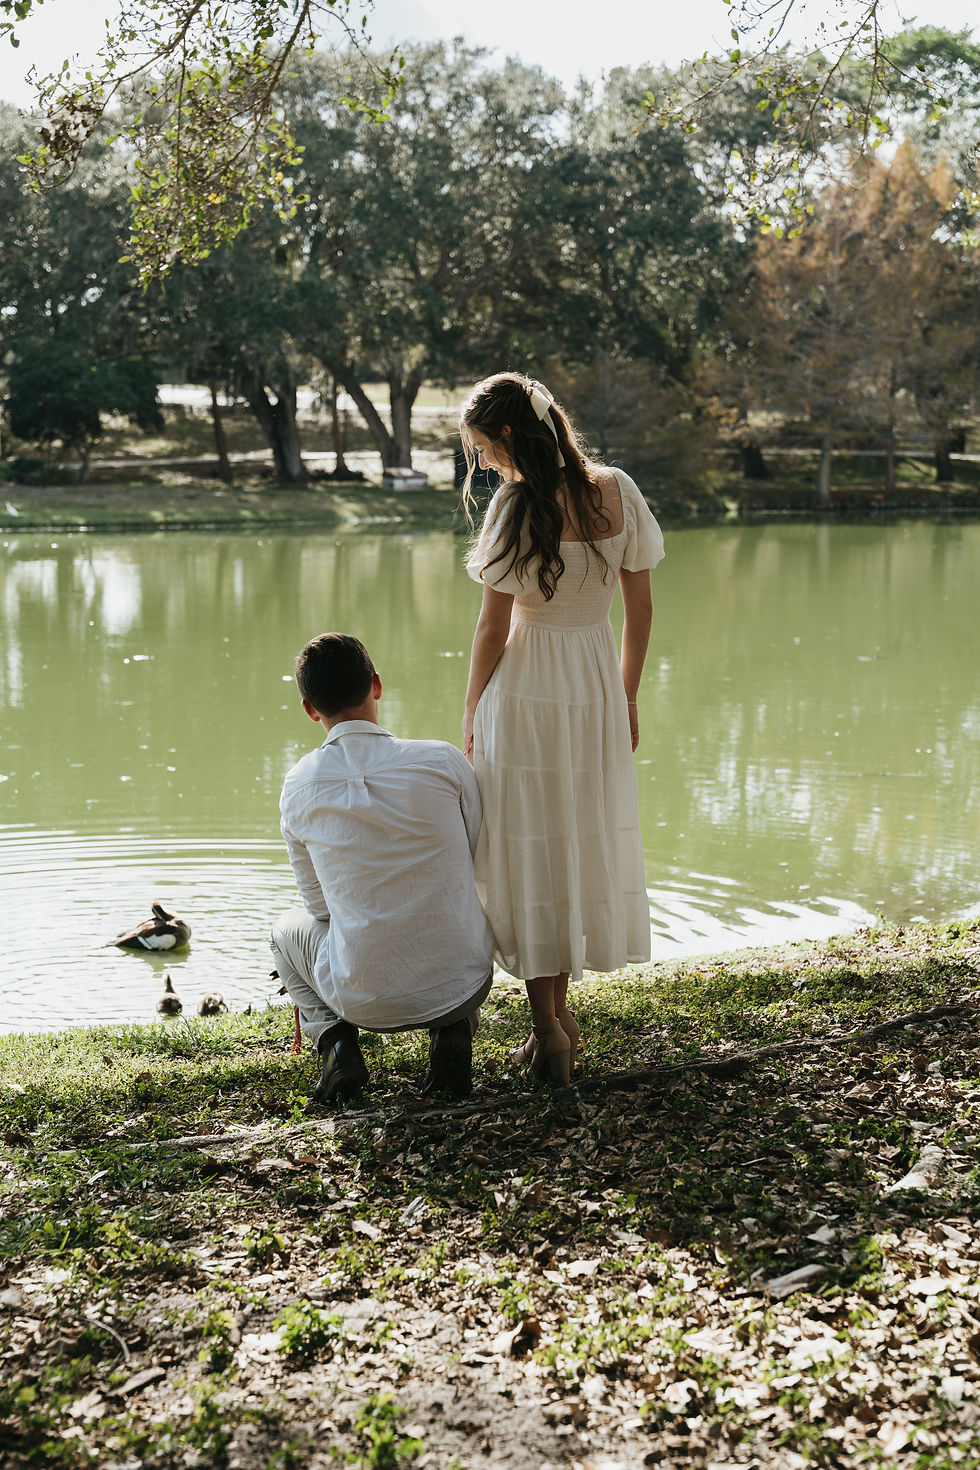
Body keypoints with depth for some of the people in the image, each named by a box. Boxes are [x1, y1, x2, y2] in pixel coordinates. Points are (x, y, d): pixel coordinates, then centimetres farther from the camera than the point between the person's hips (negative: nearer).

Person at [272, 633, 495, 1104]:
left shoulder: (299, 786, -6)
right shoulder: (444, 761, -9)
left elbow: (319, 903, 6)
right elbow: (479, 860, 7)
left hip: (366, 1000, 0)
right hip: (462, 986, 0)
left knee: (288, 930, 33)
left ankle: (334, 1038, 7)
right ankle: (453, 1032, 10)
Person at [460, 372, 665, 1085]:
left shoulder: (517, 505, -15)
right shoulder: (617, 491, 1)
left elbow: (493, 627, -12)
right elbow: (640, 606, 5)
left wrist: (472, 712, 0)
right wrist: (627, 695, 15)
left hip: (526, 686, -5)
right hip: (598, 682, 5)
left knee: (531, 848, 4)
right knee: (587, 839, 16)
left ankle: (547, 1026, 6)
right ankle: (562, 1008, 27)